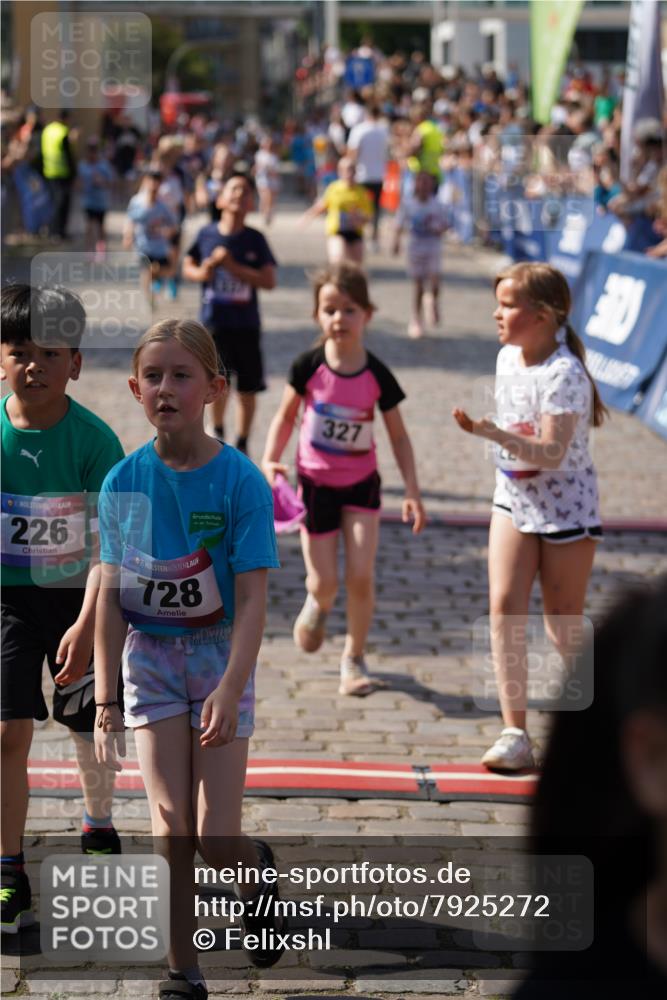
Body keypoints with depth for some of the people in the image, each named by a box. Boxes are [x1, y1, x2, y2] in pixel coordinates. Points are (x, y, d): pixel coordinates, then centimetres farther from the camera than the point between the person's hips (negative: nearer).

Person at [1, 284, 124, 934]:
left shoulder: (94, 440, -15)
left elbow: (107, 544, -16)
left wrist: (87, 625, -24)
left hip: (77, 598, 0)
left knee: (92, 726, 12)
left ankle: (98, 826, 42)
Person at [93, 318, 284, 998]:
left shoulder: (239, 480, -11)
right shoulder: (123, 482, -4)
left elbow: (252, 598, -14)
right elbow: (111, 598, -2)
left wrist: (229, 692, -24)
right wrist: (105, 701, -5)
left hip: (220, 655, -2)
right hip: (149, 660, 2)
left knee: (215, 838, -5)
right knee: (170, 826, -5)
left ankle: (260, 873, 30)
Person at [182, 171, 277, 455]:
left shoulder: (255, 240, -4)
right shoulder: (206, 234, 0)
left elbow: (269, 281, -11)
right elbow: (187, 267, 13)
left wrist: (233, 266, -18)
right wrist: (202, 272, -9)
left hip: (246, 324, 1)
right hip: (214, 321, 0)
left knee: (247, 388, 7)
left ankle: (242, 445, 24)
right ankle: (217, 431, 18)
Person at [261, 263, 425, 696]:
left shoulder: (377, 376, -12)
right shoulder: (309, 367, -13)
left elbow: (399, 436, -3)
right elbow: (286, 417, 2)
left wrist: (413, 493, -9)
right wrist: (270, 460, -13)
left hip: (362, 484, 0)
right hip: (316, 482, 0)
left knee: (361, 576, -9)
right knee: (325, 582, 0)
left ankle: (354, 657, 10)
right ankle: (318, 605, 38)